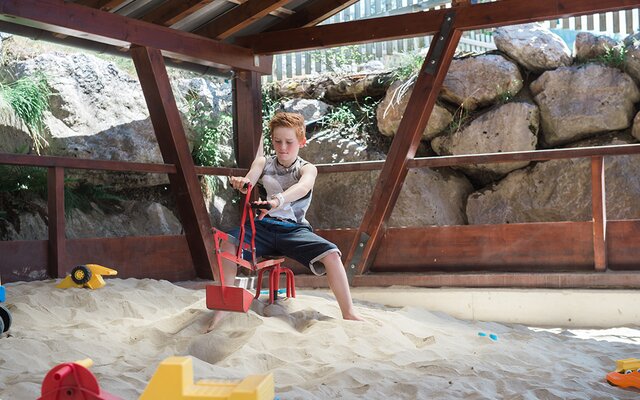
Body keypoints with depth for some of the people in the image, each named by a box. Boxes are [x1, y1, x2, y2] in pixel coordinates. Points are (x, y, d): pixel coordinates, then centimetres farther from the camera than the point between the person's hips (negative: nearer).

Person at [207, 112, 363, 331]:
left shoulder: (307, 168, 4)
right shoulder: (263, 162, 12)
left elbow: (303, 187, -21)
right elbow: (248, 183, -8)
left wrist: (278, 199, -44)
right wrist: (241, 183, -35)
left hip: (294, 229, -1)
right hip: (263, 226, 1)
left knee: (331, 254, -27)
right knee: (229, 241, -28)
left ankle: (349, 314, -15)